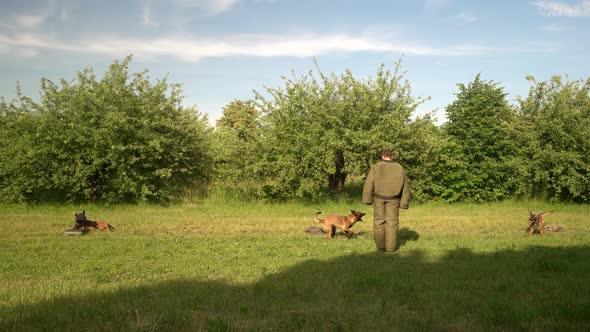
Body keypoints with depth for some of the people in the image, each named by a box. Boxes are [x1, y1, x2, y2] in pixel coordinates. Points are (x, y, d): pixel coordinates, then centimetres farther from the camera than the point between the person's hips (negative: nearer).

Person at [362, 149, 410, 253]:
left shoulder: (376, 167, -6)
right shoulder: (399, 168, 2)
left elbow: (369, 184, -8)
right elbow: (405, 186, 5)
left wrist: (367, 199, -2)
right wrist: (404, 203, 9)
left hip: (379, 197, -1)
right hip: (393, 199, 1)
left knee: (379, 221, 8)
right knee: (392, 222, 6)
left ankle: (380, 246, 10)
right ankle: (391, 246, 7)